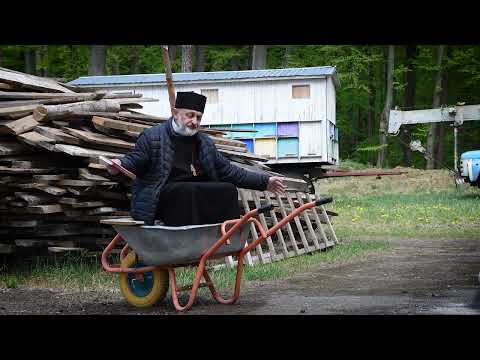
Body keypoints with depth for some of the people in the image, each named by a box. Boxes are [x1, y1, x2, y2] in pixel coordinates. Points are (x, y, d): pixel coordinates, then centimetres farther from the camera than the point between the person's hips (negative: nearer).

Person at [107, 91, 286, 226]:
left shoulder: (205, 143, 20)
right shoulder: (152, 136, 3)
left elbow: (229, 171, 22)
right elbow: (134, 161, -4)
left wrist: (264, 181, 17)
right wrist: (119, 166, -29)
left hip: (198, 196, 5)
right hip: (163, 197, -5)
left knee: (228, 190, -18)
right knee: (188, 190, -34)